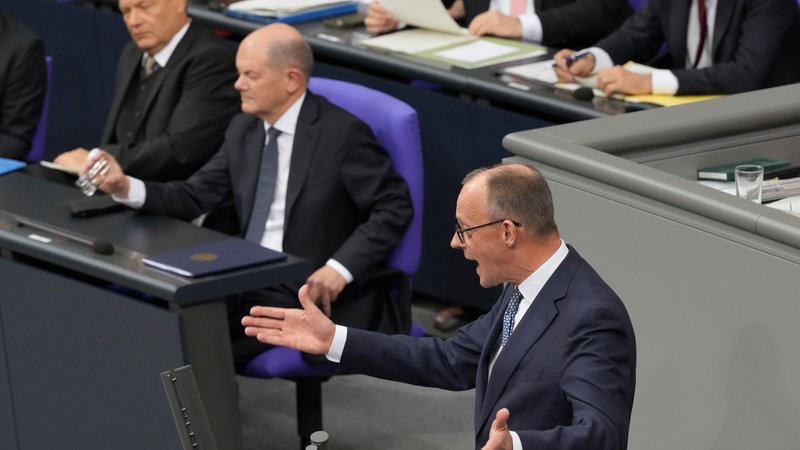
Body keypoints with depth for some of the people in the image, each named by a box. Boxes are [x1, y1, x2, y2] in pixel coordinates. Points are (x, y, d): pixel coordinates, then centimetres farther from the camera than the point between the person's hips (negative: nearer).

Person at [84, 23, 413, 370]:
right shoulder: (243, 129, 10)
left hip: (308, 291, -6)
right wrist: (126, 187, -7)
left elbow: (394, 208, -11)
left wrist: (341, 267, -22)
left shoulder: (342, 132, -10)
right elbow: (196, 196, 9)